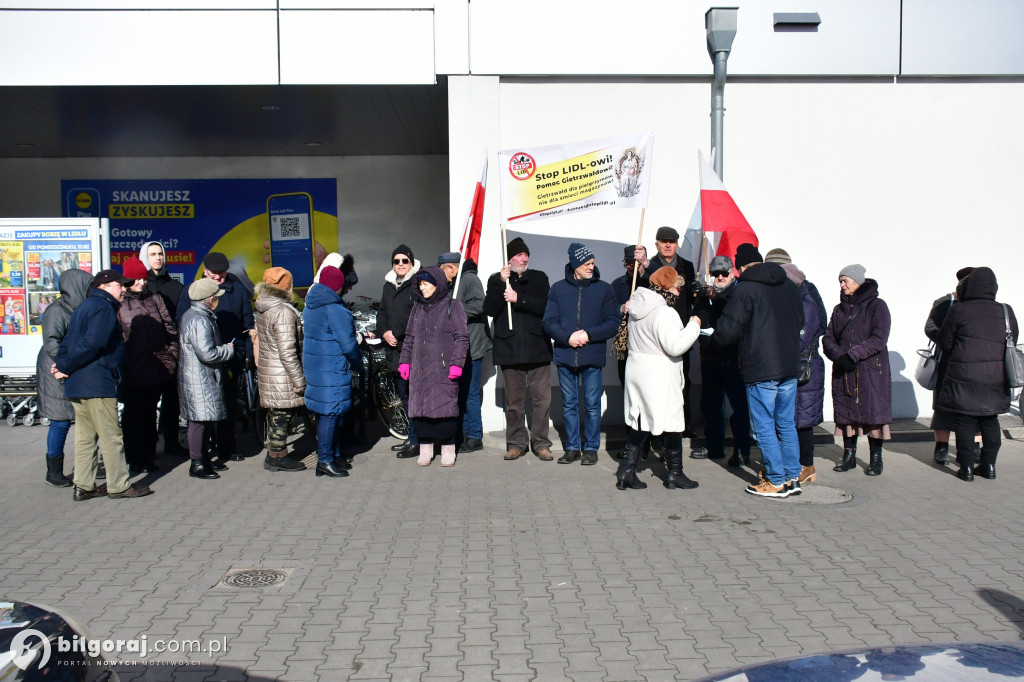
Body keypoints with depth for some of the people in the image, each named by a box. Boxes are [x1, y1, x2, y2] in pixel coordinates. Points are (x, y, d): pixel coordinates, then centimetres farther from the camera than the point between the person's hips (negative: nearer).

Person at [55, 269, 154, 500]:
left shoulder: (84, 307, 21)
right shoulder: (104, 308, -11)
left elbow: (67, 342, 17)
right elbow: (92, 343, -22)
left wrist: (63, 365, 2)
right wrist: (66, 368, -14)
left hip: (77, 385, 10)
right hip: (97, 384, -10)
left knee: (85, 436, 12)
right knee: (112, 436, -2)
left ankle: (83, 486, 17)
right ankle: (118, 485, 4)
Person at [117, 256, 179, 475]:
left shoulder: (155, 299, 11)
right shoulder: (118, 303, -2)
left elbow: (170, 328, 12)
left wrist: (171, 355, 4)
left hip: (158, 369, 4)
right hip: (133, 372, -4)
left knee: (150, 414, 13)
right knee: (133, 415, 5)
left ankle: (148, 457, 24)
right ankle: (135, 461, 14)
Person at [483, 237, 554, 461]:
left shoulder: (539, 278, 10)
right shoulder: (496, 280, 10)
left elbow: (545, 306, -5)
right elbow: (489, 309, -4)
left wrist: (518, 298, -14)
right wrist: (501, 283, -13)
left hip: (537, 347, 0)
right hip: (509, 348, 0)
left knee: (542, 398, -2)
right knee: (513, 400, 4)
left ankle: (540, 443, 8)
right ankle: (516, 443, 15)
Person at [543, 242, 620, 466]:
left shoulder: (604, 289, 3)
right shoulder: (558, 288, 6)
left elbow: (613, 323, -1)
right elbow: (549, 321, 2)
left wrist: (588, 335, -14)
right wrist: (568, 338, -14)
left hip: (593, 357, -1)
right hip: (565, 356, 2)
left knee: (592, 405, 4)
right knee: (569, 404, 10)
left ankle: (591, 448, 16)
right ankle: (572, 447, 21)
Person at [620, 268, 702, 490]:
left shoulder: (638, 308, 9)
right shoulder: (664, 313, -19)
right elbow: (675, 346, -23)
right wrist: (693, 326, -11)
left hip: (636, 370, 8)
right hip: (658, 376, -8)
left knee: (639, 422, 12)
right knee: (671, 422, 5)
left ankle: (626, 471, 11)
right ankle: (674, 473, 15)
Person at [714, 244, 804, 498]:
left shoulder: (746, 288, -11)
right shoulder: (789, 285, 9)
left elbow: (728, 330, -12)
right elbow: (799, 321, 20)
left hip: (761, 371, -7)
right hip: (790, 366, 7)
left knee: (764, 427, 3)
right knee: (787, 424, 15)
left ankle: (776, 481, 8)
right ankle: (792, 477, 21)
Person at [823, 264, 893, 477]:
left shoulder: (876, 305, -3)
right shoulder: (839, 309, 14)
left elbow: (879, 339, -13)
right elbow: (828, 338, 7)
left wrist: (852, 355, -19)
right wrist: (839, 356, -12)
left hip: (871, 371, -5)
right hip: (843, 372, 5)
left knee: (873, 412, -2)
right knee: (846, 412, 7)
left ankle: (876, 458, 7)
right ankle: (849, 455, 17)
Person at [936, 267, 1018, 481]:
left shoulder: (958, 310, -8)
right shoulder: (1006, 312, 2)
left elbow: (945, 342, -2)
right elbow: (1013, 341, 11)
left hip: (964, 376, -4)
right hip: (996, 377, 4)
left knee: (964, 421, 4)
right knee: (990, 420, 16)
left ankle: (967, 467, 5)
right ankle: (989, 465, 18)